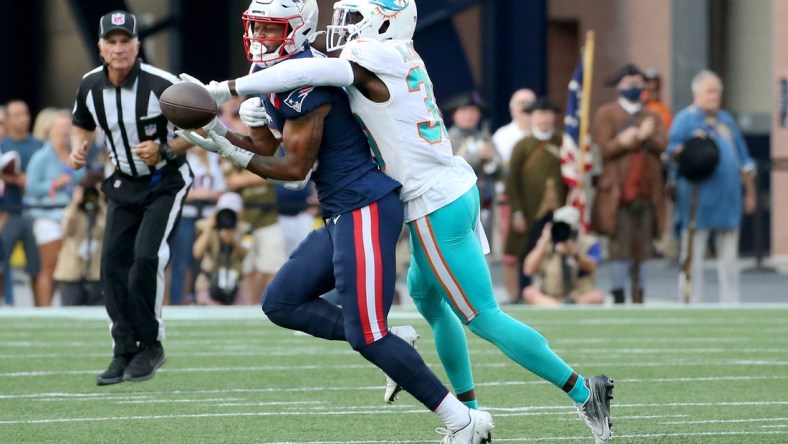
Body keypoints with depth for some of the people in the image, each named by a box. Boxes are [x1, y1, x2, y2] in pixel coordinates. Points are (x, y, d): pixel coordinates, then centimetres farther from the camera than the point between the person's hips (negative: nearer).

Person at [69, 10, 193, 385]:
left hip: (165, 182, -5)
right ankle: (124, 351, 7)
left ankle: (150, 344, -2)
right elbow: (82, 125, 15)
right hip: (124, 183, 5)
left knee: (146, 257, -19)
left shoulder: (161, 85, -21)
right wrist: (78, 147, -6)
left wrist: (164, 150, -27)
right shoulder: (90, 86, -5)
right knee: (113, 262, -3)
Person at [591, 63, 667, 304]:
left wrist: (645, 136, -15)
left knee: (642, 248, 6)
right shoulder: (606, 114, 6)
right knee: (620, 246, -7)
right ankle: (618, 297, -5)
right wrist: (624, 142, -19)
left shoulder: (652, 116, 19)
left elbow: (662, 146, 3)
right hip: (618, 192, -4)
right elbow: (604, 148, -5)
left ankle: (638, 297, 10)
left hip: (647, 192, 4)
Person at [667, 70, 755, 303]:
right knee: (693, 253, -4)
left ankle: (731, 303, 12)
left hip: (728, 198, 6)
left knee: (729, 256, 8)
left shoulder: (726, 120, 19)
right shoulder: (685, 119, 1)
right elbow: (671, 150, -11)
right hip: (698, 196, -6)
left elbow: (744, 160, 23)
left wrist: (750, 193, 21)